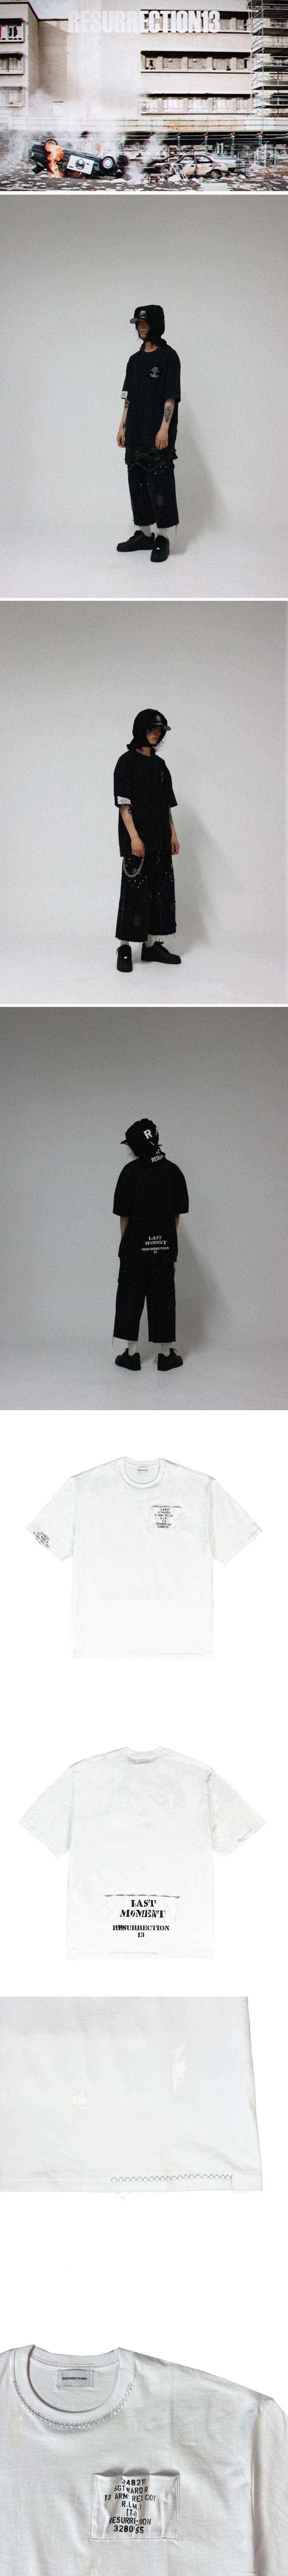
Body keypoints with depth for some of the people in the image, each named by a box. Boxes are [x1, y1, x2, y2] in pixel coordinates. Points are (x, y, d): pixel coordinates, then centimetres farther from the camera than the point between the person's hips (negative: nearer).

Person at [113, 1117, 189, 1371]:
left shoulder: (131, 1171, -8)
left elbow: (124, 1214, -4)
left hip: (135, 1248, -2)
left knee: (130, 1299, 7)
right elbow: (178, 1214, 4)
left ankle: (132, 1354, 8)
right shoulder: (173, 1171, 0)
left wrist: (126, 1244, 6)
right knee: (163, 1300, 8)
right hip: (165, 1248, 2)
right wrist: (168, 1239, 14)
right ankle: (166, 1354, 10)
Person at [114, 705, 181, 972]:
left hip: (160, 840, 7)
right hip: (138, 839, -7)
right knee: (134, 890, -6)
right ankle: (124, 949, -1)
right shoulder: (127, 761, -5)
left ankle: (151, 946, 10)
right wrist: (134, 837, -19)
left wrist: (172, 834, 9)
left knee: (160, 889, 5)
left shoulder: (160, 765, 15)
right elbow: (123, 802, -11)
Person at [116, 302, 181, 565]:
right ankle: (144, 533, 16)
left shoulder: (168, 356, -4)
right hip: (136, 435, 7)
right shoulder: (135, 360, 15)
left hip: (158, 436, -7)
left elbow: (171, 396, -9)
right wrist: (123, 428, 12)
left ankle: (163, 538, -5)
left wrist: (164, 428, -17)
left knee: (160, 483, -8)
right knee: (137, 482, 9)